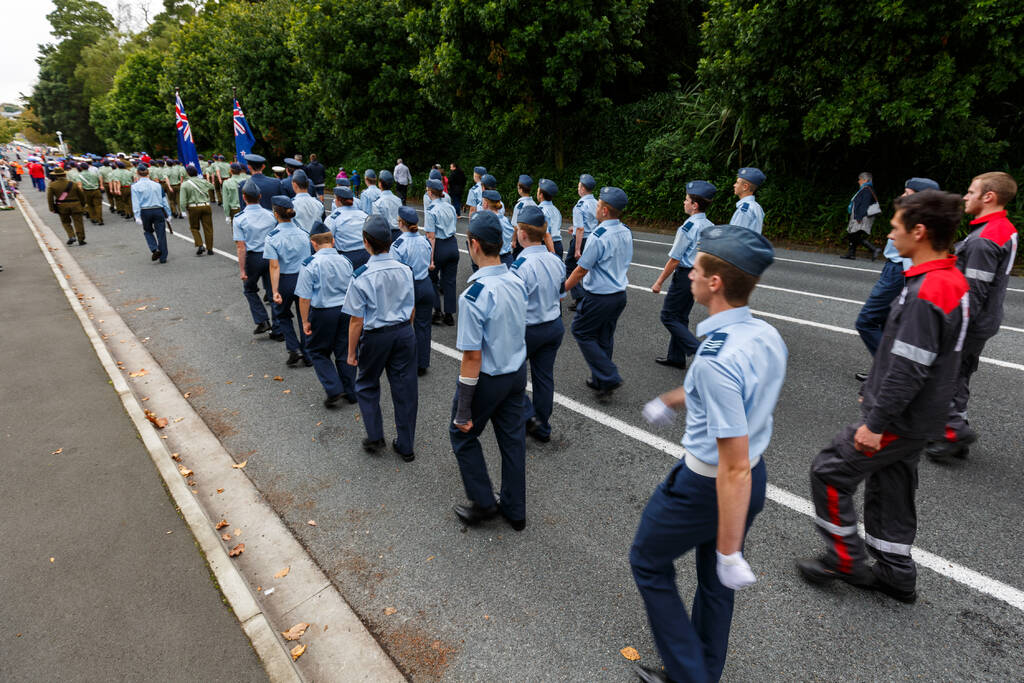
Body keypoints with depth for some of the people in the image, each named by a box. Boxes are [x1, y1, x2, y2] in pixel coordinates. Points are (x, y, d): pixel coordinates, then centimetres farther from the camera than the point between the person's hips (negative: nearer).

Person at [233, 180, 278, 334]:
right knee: (272, 290, 11)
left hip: (252, 258, -3)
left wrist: (242, 269, -9)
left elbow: (241, 247, -12)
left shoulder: (239, 219, -9)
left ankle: (262, 322, 9)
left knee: (250, 290, 19)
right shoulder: (271, 215, 0)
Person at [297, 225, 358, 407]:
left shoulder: (310, 264, -13)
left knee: (318, 352, 13)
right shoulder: (345, 261, 1)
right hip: (346, 310, 4)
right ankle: (350, 392, 23)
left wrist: (305, 321, -3)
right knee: (344, 351, 14)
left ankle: (334, 390, 2)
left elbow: (304, 297, -13)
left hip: (322, 312, -4)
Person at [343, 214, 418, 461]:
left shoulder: (362, 277, -17)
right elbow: (411, 309, 6)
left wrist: (352, 351, -1)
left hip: (375, 336, -4)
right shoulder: (405, 270, -4)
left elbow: (357, 321, -13)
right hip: (405, 333, 4)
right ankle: (406, 447, 22)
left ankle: (375, 437, 23)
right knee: (405, 387, 11)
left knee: (367, 385, 21)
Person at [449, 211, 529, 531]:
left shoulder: (474, 295, -27)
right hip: (518, 372, 7)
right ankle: (515, 510, 35)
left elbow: (472, 356, -25)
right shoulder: (518, 282, -5)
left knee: (463, 434, 18)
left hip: (488, 379, -6)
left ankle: (483, 502, 29)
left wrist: (463, 409, -17)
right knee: (513, 438, 18)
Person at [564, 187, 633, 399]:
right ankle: (600, 381, 29)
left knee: (581, 332, 8)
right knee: (605, 337, 18)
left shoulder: (599, 236, -22)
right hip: (620, 294, 8)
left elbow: (581, 270, -17)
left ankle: (609, 377, 3)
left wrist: (563, 289, -5)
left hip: (599, 297, -8)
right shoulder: (627, 233, 3)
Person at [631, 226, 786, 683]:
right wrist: (671, 400, 30)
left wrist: (730, 551, -21)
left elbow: (735, 470, -31)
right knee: (713, 579, 27)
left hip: (707, 485, -8)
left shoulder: (716, 360, -34)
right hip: (755, 475, 8)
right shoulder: (768, 337, -6)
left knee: (648, 561, 19)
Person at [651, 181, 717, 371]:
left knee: (668, 316, 3)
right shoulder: (710, 227, 5)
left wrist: (659, 282, -11)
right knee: (681, 317, 18)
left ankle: (700, 351, -5)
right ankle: (675, 357, 28)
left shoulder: (688, 228, -20)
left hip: (685, 275, -9)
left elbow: (674, 260, -18)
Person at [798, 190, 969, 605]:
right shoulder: (953, 280, 7)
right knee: (889, 489, 20)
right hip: (915, 416, 10)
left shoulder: (926, 293, -26)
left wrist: (875, 423, -21)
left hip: (899, 419, -10)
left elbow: (908, 370, -27)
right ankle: (896, 575, 34)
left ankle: (846, 561, 18)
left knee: (829, 472, 3)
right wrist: (874, 393, 21)